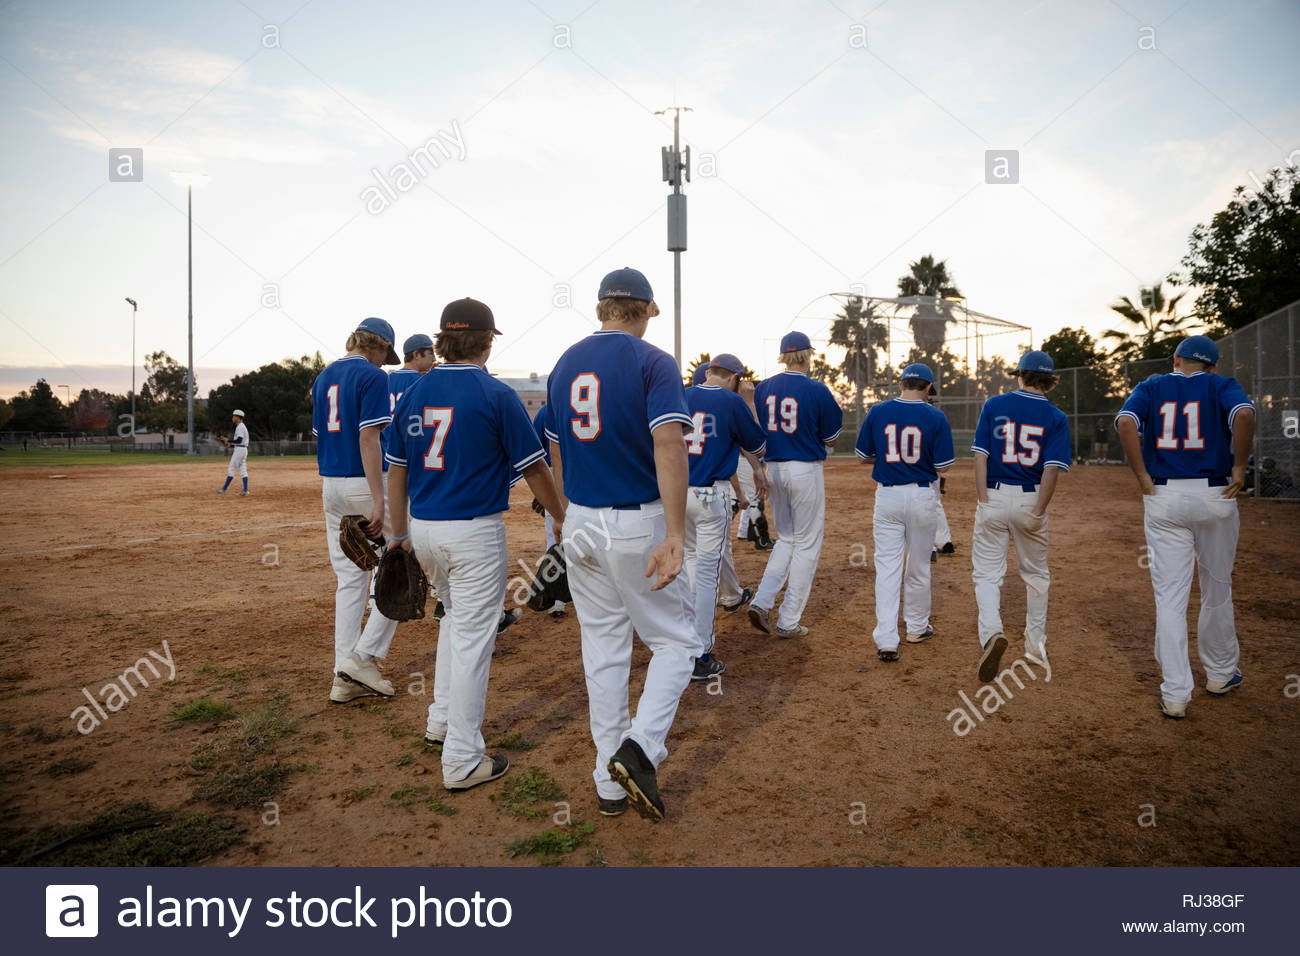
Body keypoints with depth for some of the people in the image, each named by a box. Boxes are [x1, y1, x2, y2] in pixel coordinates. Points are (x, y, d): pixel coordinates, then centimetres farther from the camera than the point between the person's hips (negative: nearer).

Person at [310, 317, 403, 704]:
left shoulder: (324, 377, 16)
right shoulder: (372, 377, -9)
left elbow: (319, 435, 18)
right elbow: (368, 437, -19)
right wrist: (378, 501, -21)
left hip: (332, 485, 8)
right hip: (366, 483, -8)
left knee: (350, 578, 11)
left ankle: (346, 677, 13)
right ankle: (364, 655, -2)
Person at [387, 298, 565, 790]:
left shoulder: (413, 393, 5)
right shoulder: (496, 395, -11)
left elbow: (396, 468, 10)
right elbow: (534, 469, -8)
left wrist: (400, 533, 18)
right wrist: (563, 518, 5)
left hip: (424, 529, 6)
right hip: (474, 532, -6)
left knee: (458, 615, 28)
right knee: (472, 638, 2)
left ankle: (442, 717, 33)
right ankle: (462, 760, 10)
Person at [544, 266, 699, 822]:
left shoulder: (565, 364, 10)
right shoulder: (654, 362, -8)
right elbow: (669, 446, -22)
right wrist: (675, 536, -25)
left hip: (581, 523, 5)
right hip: (640, 525, -5)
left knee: (603, 648, 13)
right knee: (675, 641, 10)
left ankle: (610, 783, 19)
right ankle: (640, 746, -10)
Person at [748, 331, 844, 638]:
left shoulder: (763, 389, 3)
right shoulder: (816, 391, -9)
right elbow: (831, 439, -1)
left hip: (774, 469, 5)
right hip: (806, 469, -5)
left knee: (786, 539, 20)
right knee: (806, 544, 6)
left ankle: (762, 602, 3)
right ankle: (788, 622, 8)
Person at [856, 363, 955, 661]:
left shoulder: (877, 412, -3)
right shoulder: (936, 417, -7)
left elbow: (864, 456, 4)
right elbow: (943, 466, -6)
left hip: (887, 497, 1)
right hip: (921, 497, 0)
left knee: (887, 567, 1)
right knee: (918, 566, 15)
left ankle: (887, 641, -6)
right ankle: (917, 627, 32)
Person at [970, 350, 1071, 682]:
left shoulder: (994, 405, 1)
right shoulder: (1056, 417, 0)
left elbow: (981, 455, -6)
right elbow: (1052, 468, -11)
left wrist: (983, 502, -6)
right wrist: (1037, 513, -10)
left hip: (994, 497, -1)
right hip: (1031, 500, 1)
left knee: (987, 572, 3)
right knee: (1036, 574, 17)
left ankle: (991, 631, -23)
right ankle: (1036, 646, 27)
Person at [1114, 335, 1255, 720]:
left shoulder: (1151, 387, 8)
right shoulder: (1222, 386, 6)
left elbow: (1125, 422, -12)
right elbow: (1244, 414, -17)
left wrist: (1143, 477, -8)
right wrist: (1238, 467, -9)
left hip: (1163, 499, 0)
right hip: (1214, 496, 0)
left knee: (1169, 597, 2)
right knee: (1217, 590, 17)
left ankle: (1175, 695, 2)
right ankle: (1219, 674, 34)